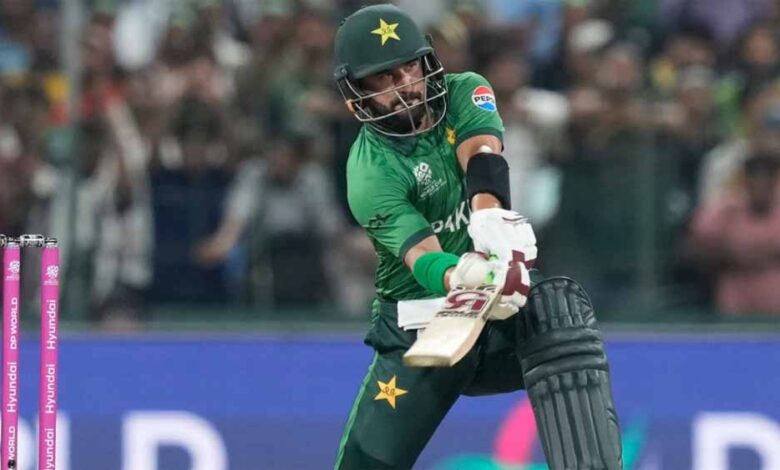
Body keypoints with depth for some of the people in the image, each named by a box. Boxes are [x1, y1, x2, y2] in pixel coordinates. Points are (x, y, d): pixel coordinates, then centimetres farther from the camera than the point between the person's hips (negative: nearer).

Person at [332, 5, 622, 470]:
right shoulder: (370, 173, -13)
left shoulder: (464, 94, -1)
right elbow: (421, 256, -28)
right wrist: (465, 279, -52)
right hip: (420, 323, -2)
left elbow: (482, 158, -22)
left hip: (500, 317, 2)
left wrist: (491, 216, -46)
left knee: (562, 309, -29)